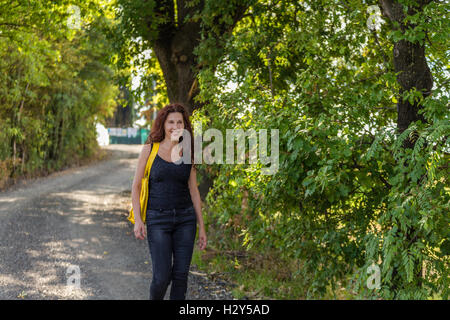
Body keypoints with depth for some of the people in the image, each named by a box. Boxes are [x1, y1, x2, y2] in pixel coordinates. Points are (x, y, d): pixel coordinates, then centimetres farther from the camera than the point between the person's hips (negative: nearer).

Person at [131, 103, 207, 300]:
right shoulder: (150, 149, -1)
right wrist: (137, 219, -10)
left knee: (181, 275, 2)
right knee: (162, 276, -7)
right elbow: (136, 186, 0)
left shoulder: (187, 153, 7)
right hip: (157, 219, -3)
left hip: (185, 219, 3)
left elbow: (193, 190, 10)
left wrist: (201, 226, 8)